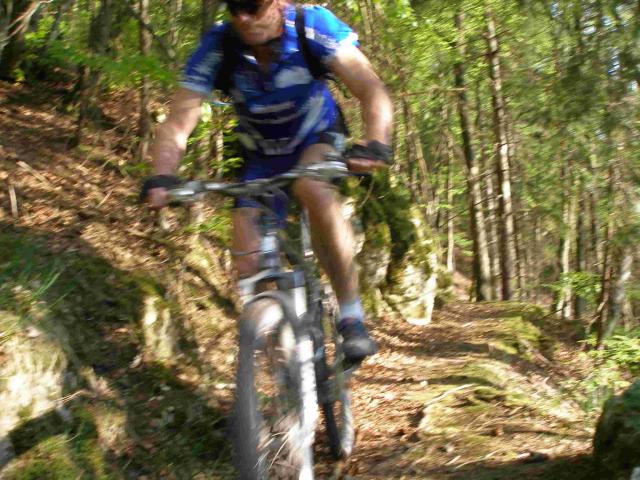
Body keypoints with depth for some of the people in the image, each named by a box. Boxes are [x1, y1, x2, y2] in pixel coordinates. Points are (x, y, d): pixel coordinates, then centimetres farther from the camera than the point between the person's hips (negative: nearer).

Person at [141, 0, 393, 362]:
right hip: (262, 159, 2)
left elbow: (371, 89, -33)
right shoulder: (216, 47, -24)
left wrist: (375, 144, -52)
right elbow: (177, 124, -26)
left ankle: (352, 315, -25)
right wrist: (162, 178, -45)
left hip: (317, 139, -2)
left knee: (313, 188, -37)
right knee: (249, 265, -10)